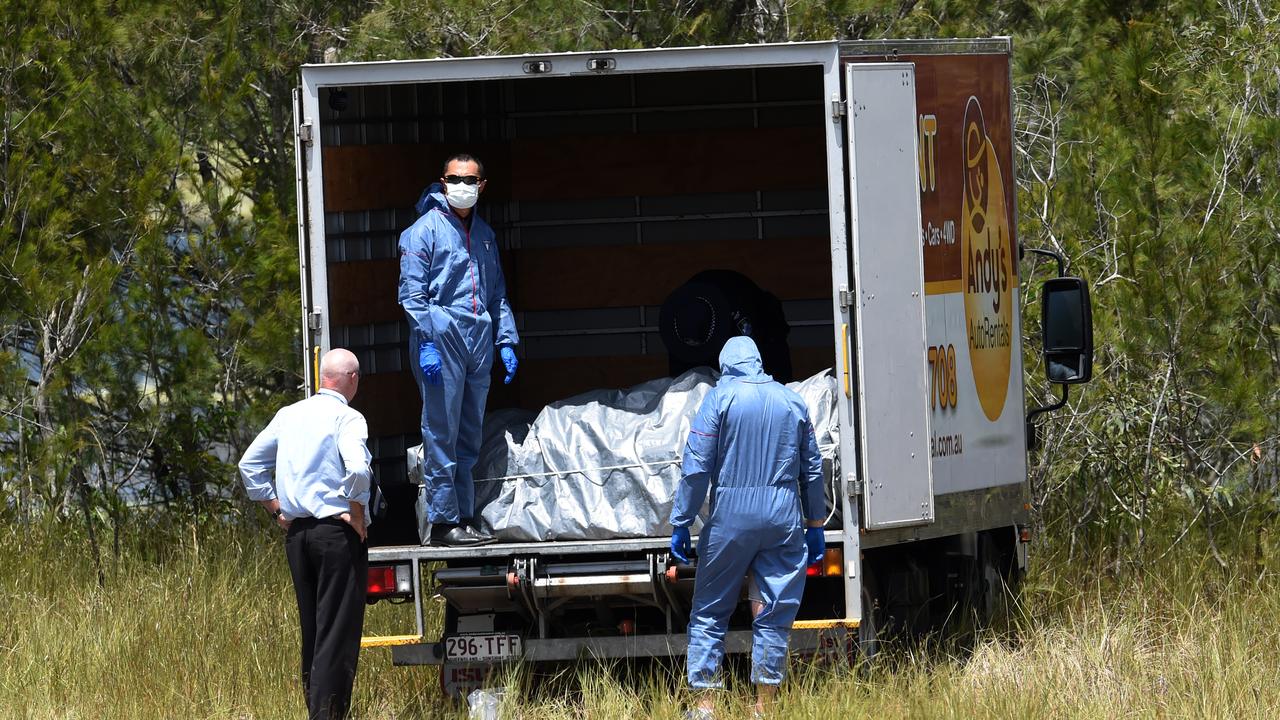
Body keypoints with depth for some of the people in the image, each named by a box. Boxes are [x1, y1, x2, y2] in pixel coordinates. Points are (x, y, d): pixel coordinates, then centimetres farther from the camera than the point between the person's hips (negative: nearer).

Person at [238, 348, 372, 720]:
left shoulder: (289, 415, 11)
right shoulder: (347, 418, -9)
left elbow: (250, 464, 14)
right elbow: (357, 469, -24)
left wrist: (277, 510, 15)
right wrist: (357, 515, -11)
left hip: (296, 532, 7)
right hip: (337, 532, -7)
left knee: (311, 629, 14)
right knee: (338, 630, -5)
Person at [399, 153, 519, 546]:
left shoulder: (484, 234, 19)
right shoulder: (426, 230, -2)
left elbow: (497, 294, 25)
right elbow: (412, 293, -8)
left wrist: (506, 341, 16)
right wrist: (426, 342, -16)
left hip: (478, 344, 7)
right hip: (441, 338, -7)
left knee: (469, 437, 8)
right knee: (441, 433, -8)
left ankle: (463, 517, 12)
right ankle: (441, 521, -7)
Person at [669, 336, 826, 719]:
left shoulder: (720, 397, -2)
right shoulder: (792, 402, 10)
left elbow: (696, 467, -6)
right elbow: (812, 470, 13)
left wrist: (680, 523, -2)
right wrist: (815, 526, 20)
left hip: (731, 517, -3)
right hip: (783, 518, 3)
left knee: (709, 612, 5)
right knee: (776, 614, 6)